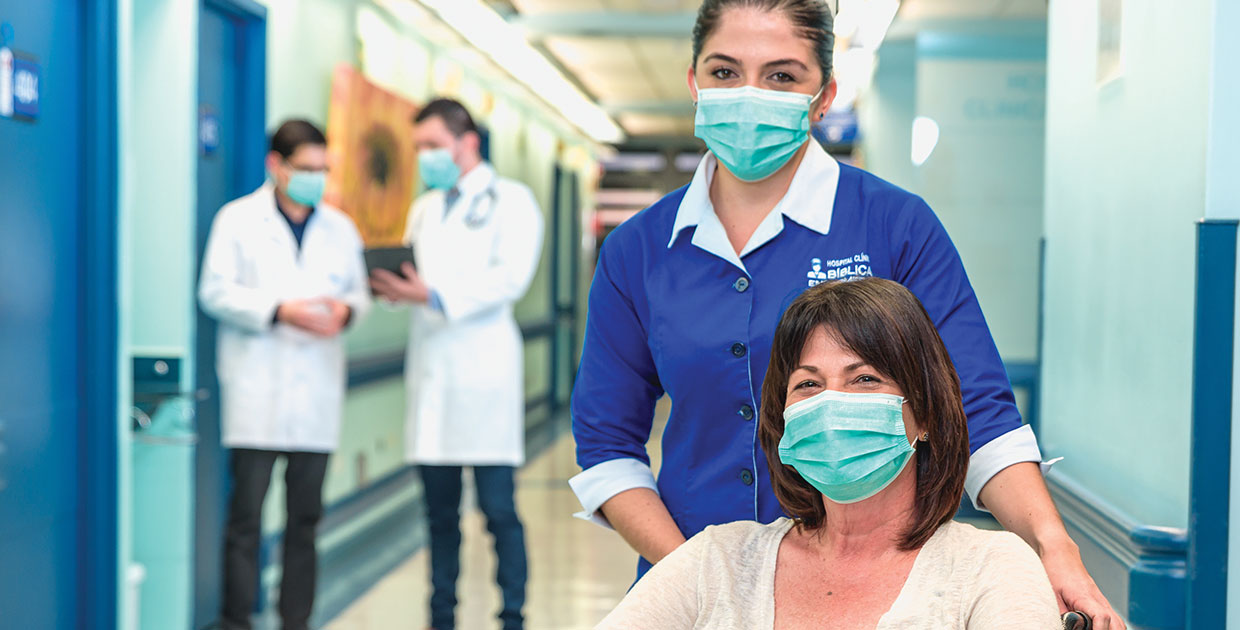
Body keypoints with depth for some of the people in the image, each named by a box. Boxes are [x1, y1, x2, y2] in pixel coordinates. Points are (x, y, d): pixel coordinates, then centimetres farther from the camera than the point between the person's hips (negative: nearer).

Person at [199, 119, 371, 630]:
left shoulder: (340, 228, 15)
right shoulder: (238, 220, 3)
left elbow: (359, 290, 16)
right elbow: (216, 291, -4)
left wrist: (346, 310, -8)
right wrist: (278, 311, -16)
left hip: (317, 391, 4)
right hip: (257, 392, -4)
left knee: (306, 515, 7)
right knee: (247, 514, -3)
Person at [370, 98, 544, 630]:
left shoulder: (510, 200, 2)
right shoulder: (424, 208, 22)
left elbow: (510, 277, -12)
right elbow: (414, 274, 17)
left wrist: (435, 296, -21)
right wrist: (393, 284, -7)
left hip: (483, 370, -6)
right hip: (430, 370, 6)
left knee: (498, 508, -5)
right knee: (440, 511, 9)